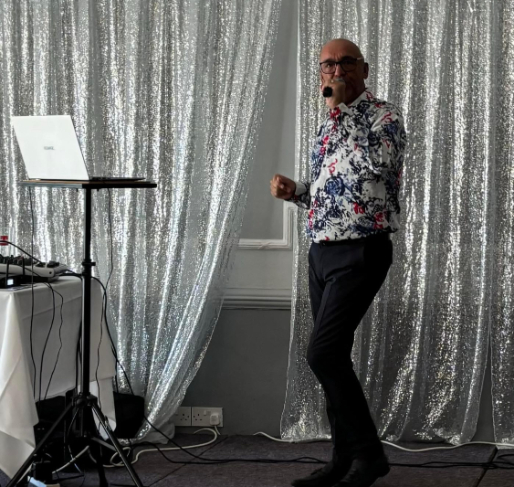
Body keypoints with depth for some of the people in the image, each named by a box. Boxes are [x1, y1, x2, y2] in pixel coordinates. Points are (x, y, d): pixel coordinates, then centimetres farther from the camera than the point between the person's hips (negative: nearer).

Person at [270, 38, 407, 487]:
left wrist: (339, 109, -18)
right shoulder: (332, 125, 16)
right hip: (322, 250, 8)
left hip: (359, 253, -8)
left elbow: (374, 165, -25)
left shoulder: (384, 114, -7)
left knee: (324, 354, -15)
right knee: (332, 358, 9)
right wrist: (294, 190, 5)